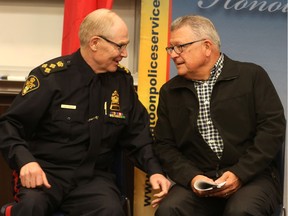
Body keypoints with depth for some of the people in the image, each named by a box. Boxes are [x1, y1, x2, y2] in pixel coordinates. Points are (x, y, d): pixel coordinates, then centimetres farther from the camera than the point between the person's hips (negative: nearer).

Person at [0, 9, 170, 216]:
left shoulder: (123, 80, 8)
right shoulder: (51, 76, -6)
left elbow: (137, 133, 15)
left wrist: (154, 170, -1)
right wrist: (25, 160, -25)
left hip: (95, 176, 2)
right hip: (48, 172, -2)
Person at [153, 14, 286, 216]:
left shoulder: (252, 76, 2)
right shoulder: (169, 91, 12)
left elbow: (273, 128, -5)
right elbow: (164, 145, 9)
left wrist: (240, 174, -13)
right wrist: (191, 177, -9)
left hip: (251, 176, -2)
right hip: (198, 179, 3)